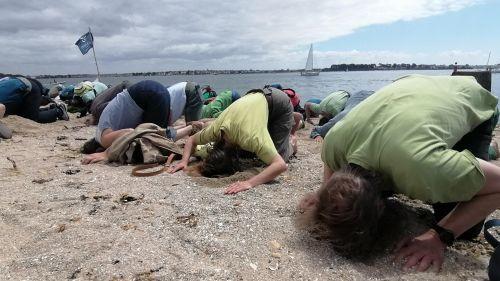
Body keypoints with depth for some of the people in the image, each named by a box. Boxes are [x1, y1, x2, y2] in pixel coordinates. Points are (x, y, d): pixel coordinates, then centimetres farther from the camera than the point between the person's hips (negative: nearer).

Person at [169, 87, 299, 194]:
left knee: (278, 155, -12)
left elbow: (280, 165, -48)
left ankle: (290, 142, 22)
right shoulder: (215, 129, -24)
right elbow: (191, 140, -3)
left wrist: (250, 182, -56)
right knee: (246, 152, 7)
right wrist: (184, 161, -20)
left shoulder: (251, 137, -42)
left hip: (280, 103, -5)